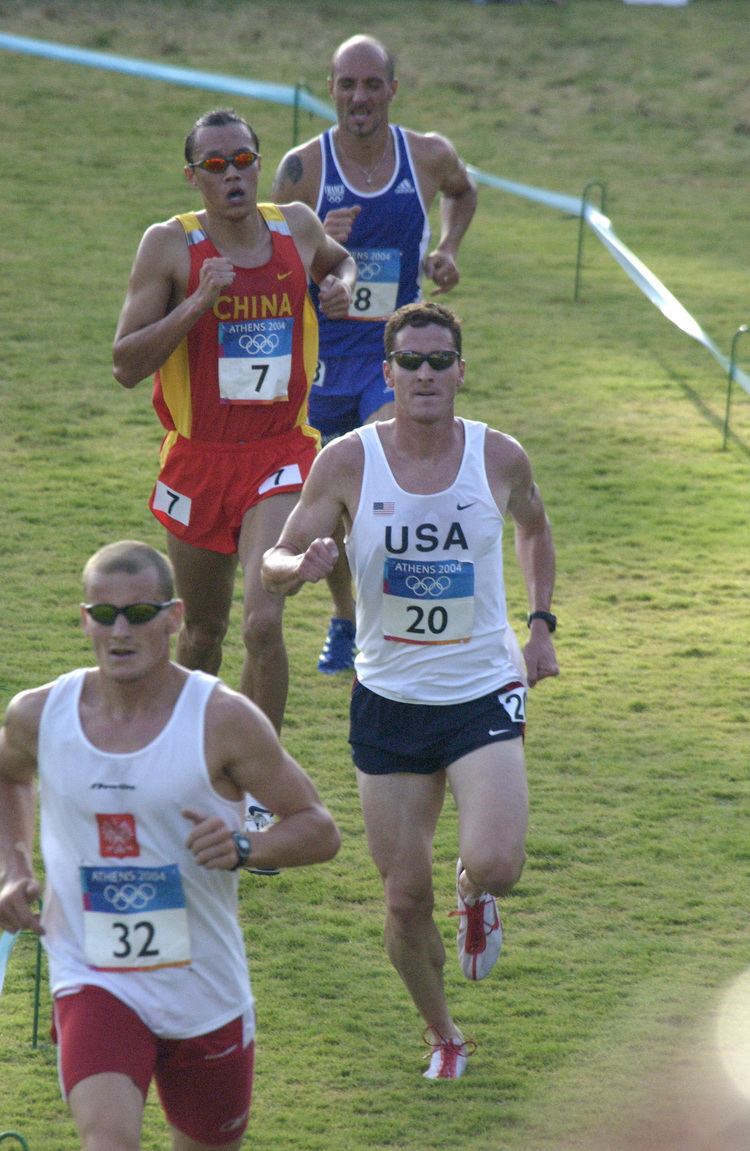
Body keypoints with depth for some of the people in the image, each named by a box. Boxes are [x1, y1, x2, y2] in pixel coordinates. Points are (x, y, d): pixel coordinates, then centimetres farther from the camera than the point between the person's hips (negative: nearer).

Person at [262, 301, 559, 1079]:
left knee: (495, 864, -22)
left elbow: (534, 529, 17)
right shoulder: (348, 462, -8)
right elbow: (275, 566, -6)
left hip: (483, 694, -1)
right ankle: (441, 1035, 29)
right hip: (390, 699, 1)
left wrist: (541, 622, 10)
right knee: (405, 898, 3)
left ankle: (474, 895, 17)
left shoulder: (500, 458, -5)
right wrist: (303, 567, -29)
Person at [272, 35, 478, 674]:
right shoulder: (304, 167, -8)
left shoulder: (430, 157, -3)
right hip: (323, 353, 1)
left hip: (397, 352, -1)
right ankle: (344, 622, 35)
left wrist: (449, 250, 7)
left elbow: (464, 192, 23)